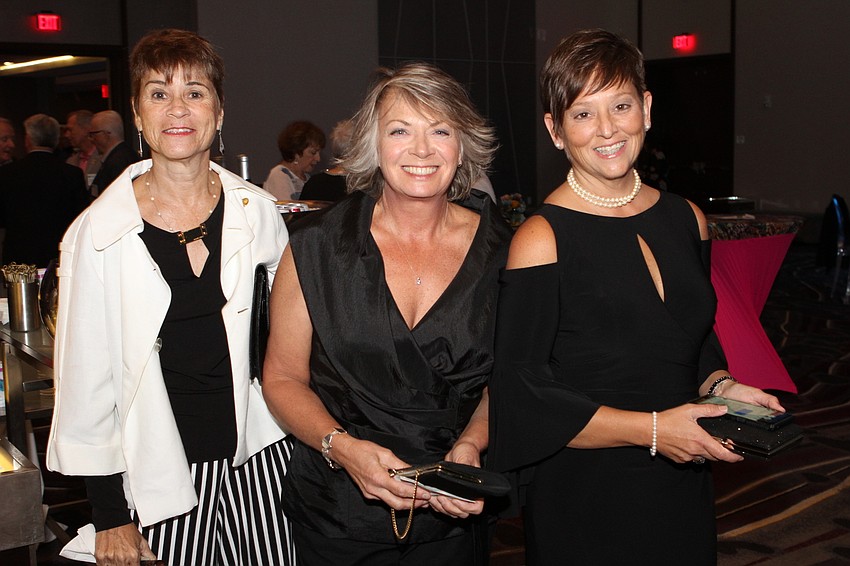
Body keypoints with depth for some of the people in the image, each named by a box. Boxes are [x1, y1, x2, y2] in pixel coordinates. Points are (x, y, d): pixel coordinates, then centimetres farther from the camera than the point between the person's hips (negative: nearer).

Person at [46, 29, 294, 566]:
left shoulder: (258, 211, -1)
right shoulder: (98, 232, -8)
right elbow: (86, 377, -4)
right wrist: (109, 512, -3)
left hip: (258, 457, 2)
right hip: (159, 471, -2)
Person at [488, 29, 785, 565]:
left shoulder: (688, 220, 4)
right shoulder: (542, 239, -15)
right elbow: (521, 395, -16)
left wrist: (722, 386, -3)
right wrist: (649, 429, -19)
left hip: (683, 488, 6)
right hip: (583, 502, -5)